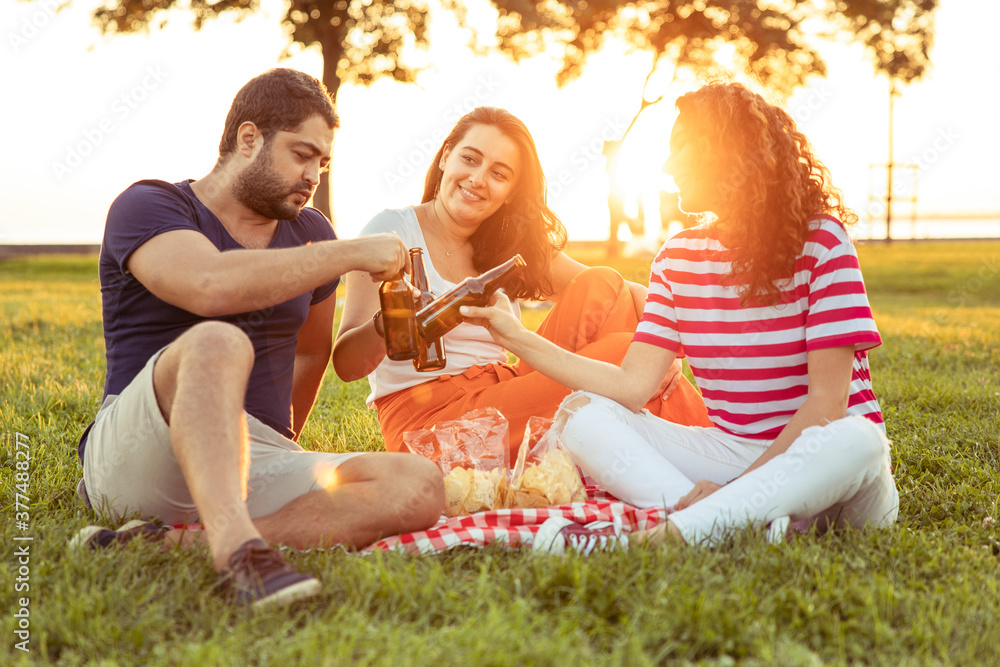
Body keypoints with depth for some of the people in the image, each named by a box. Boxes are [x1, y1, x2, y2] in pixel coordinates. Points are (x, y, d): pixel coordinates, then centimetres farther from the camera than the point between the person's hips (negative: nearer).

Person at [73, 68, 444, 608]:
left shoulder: (310, 232, 18)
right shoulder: (148, 207, -1)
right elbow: (211, 286, -24)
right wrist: (351, 254, -18)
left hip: (250, 464, 6)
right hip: (135, 457, -5)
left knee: (419, 490, -21)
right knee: (217, 343, -36)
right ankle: (237, 549, -51)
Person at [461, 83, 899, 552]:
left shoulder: (820, 240, -9)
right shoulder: (679, 256, 6)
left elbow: (828, 401, -16)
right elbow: (633, 385, -4)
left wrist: (735, 488, -22)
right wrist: (518, 339, -9)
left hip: (817, 459, -4)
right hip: (731, 452, 5)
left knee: (855, 441, -38)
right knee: (582, 413, -14)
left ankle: (672, 531, -40)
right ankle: (748, 522, -33)